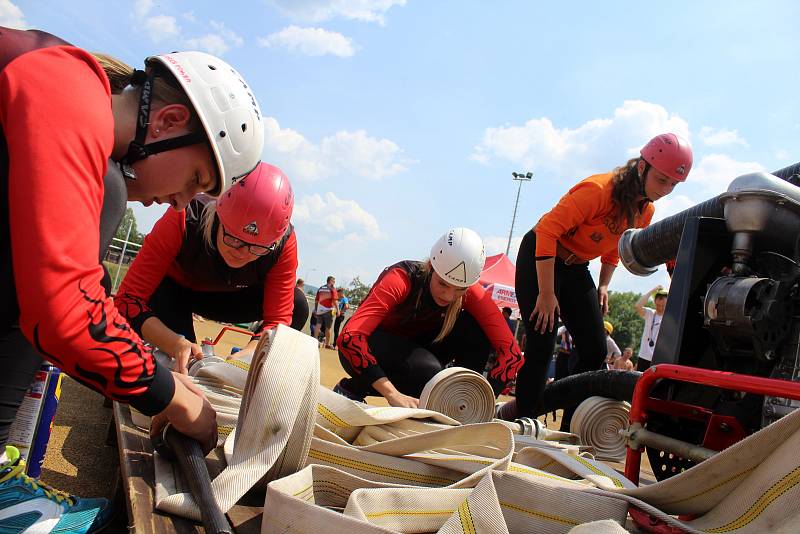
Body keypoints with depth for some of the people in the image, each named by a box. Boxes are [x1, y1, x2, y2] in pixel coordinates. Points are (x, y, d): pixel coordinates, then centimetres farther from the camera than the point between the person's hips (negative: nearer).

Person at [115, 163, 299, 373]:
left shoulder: (284, 242, -33)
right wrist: (178, 345, -53)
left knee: (296, 305, -24)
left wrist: (247, 356, -49)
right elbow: (129, 299, -38)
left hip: (225, 297, 3)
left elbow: (278, 319, -29)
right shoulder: (185, 219, -38)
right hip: (173, 288, -2)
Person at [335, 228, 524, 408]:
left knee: (475, 330, -21)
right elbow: (349, 337, -42)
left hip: (411, 348, 4)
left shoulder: (470, 293, -20)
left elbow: (510, 351, -24)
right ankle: (350, 389, -12)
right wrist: (393, 395, -50)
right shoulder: (402, 278, -31)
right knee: (428, 372, -34)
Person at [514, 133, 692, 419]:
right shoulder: (598, 190, -25)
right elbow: (547, 230, -28)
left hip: (576, 268, 8)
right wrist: (546, 293, -27)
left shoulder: (646, 211, 0)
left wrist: (603, 285, 4)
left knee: (596, 350, 0)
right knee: (541, 347, -13)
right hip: (540, 258, -8)